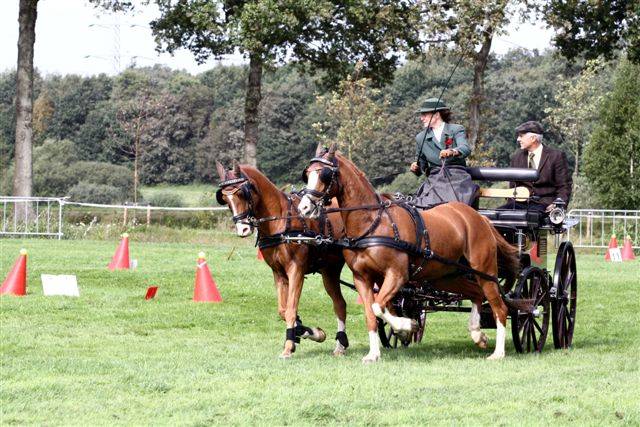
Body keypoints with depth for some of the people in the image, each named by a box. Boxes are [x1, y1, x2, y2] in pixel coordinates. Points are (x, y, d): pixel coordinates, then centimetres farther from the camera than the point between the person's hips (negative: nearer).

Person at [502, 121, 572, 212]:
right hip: (521, 203, 4)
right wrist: (512, 201, 0)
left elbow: (565, 186, 0)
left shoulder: (556, 156, 2)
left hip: (545, 204, -4)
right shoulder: (517, 157, 17)